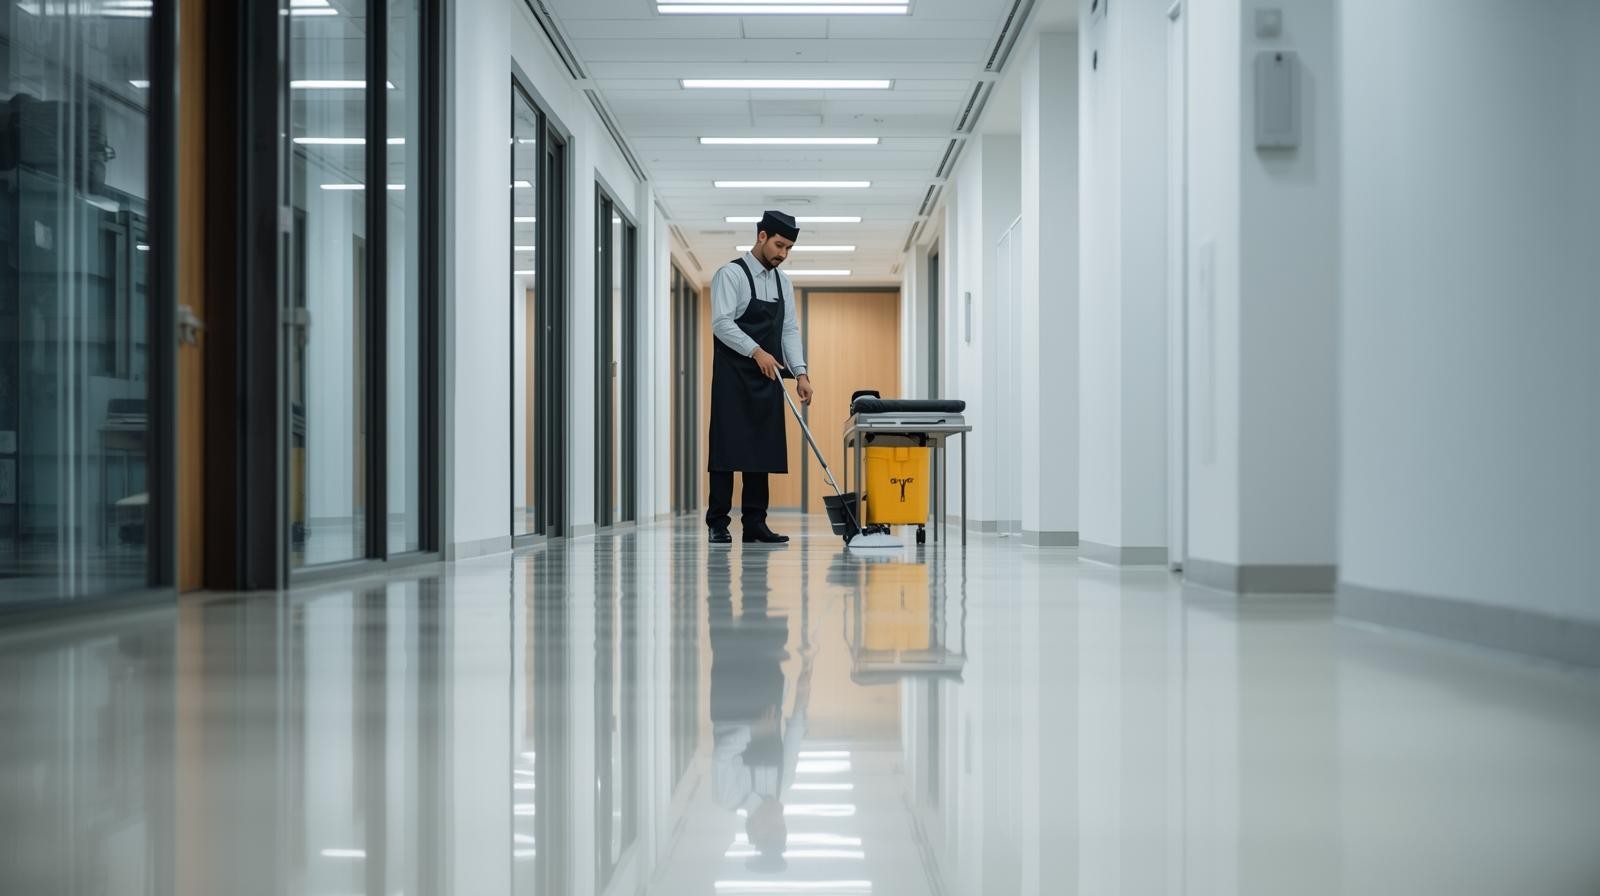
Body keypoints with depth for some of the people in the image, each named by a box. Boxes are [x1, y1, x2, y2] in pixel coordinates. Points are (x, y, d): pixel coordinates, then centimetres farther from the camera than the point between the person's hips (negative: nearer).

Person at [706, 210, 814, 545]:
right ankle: (718, 524, -2)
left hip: (768, 379, 7)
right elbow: (721, 322, -18)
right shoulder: (731, 274, -8)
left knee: (763, 451, 4)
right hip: (734, 377, -6)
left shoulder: (783, 282, 13)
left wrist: (800, 373, -2)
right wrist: (756, 351, -27)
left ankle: (754, 524, 7)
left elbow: (790, 330, 10)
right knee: (728, 448, -6)